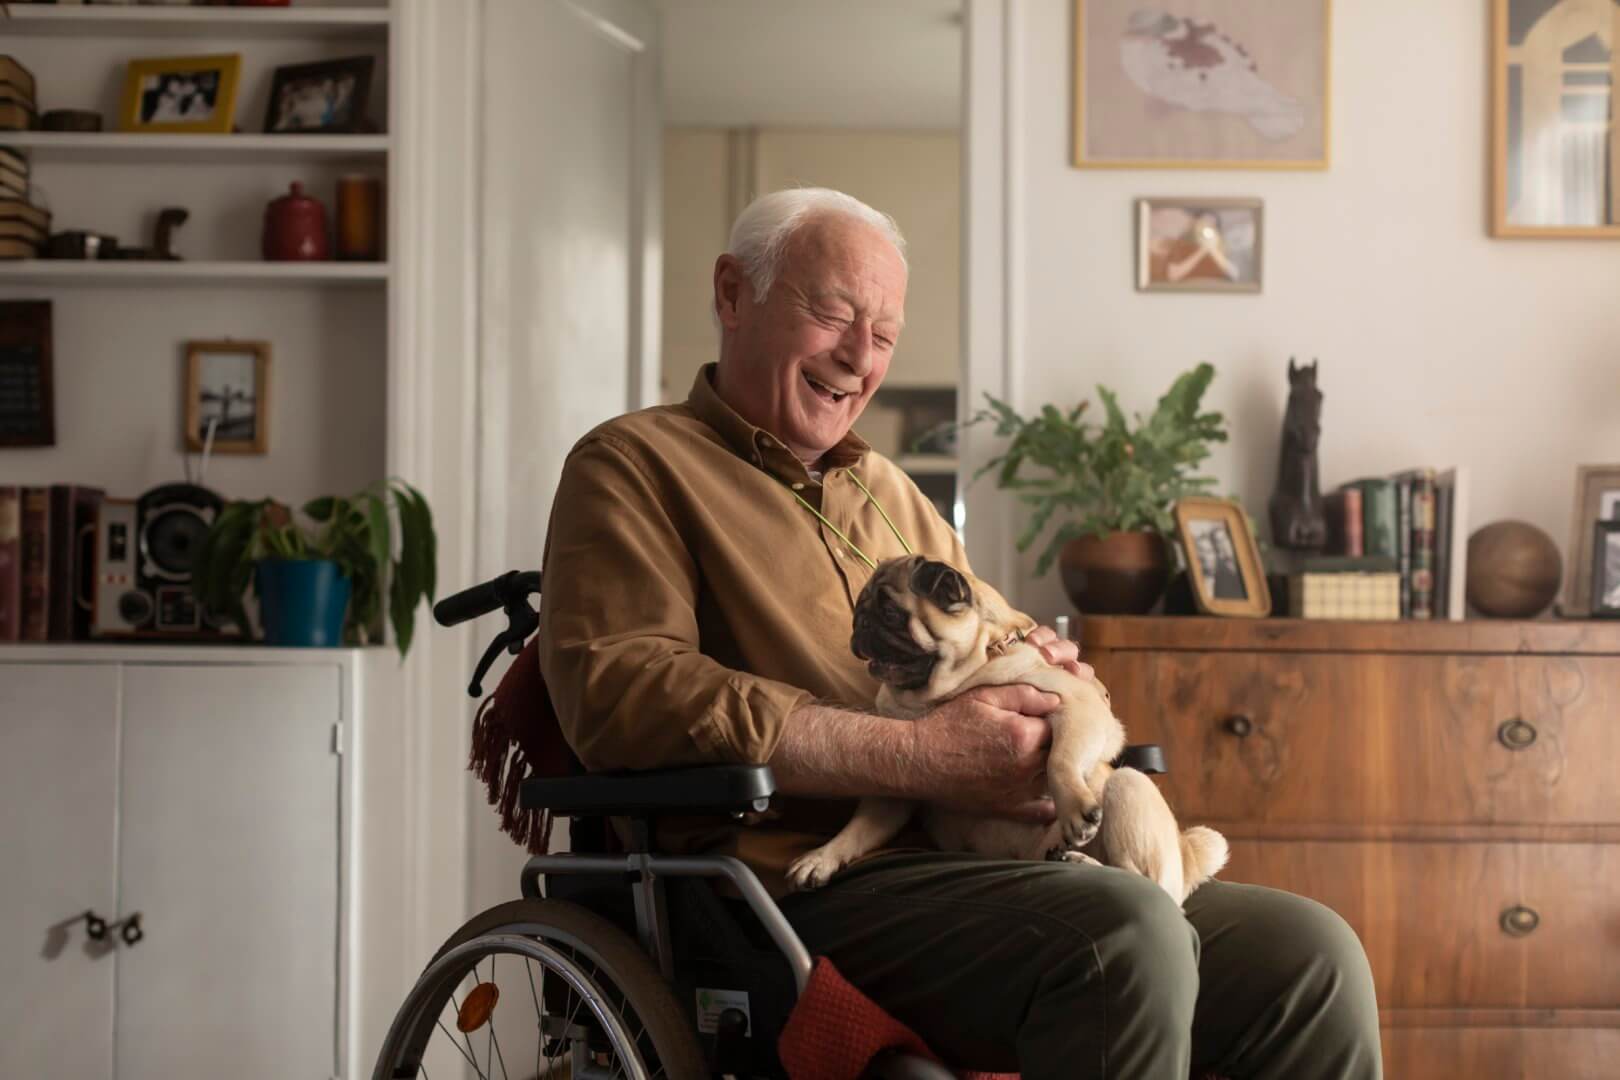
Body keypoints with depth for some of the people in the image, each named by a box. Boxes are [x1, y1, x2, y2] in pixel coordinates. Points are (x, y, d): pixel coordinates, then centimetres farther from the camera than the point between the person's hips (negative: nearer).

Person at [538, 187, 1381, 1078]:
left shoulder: (893, 494, 28)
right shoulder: (633, 465, 5)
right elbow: (617, 693, -12)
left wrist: (1054, 679, 5)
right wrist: (919, 757, -18)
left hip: (987, 869, 7)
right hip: (811, 882, -7)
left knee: (1310, 954, -13)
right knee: (1124, 933, -33)